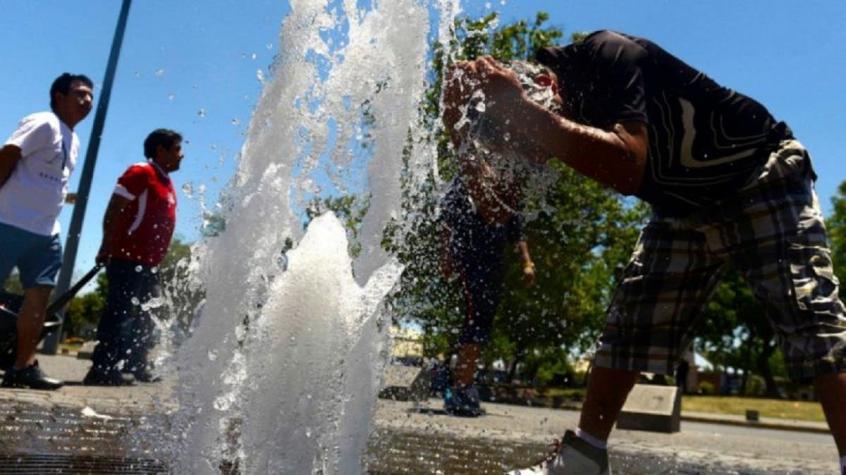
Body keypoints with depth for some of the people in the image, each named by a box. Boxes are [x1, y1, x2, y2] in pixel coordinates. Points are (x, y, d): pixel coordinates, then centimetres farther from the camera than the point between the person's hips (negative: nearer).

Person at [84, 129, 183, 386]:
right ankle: (103, 368, -5)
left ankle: (136, 365, 22)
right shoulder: (141, 173, -8)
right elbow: (113, 212, -14)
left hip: (149, 263, 10)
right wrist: (108, 249, -20)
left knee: (145, 316, 13)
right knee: (120, 313, -9)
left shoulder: (166, 182, 18)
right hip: (128, 259, -10)